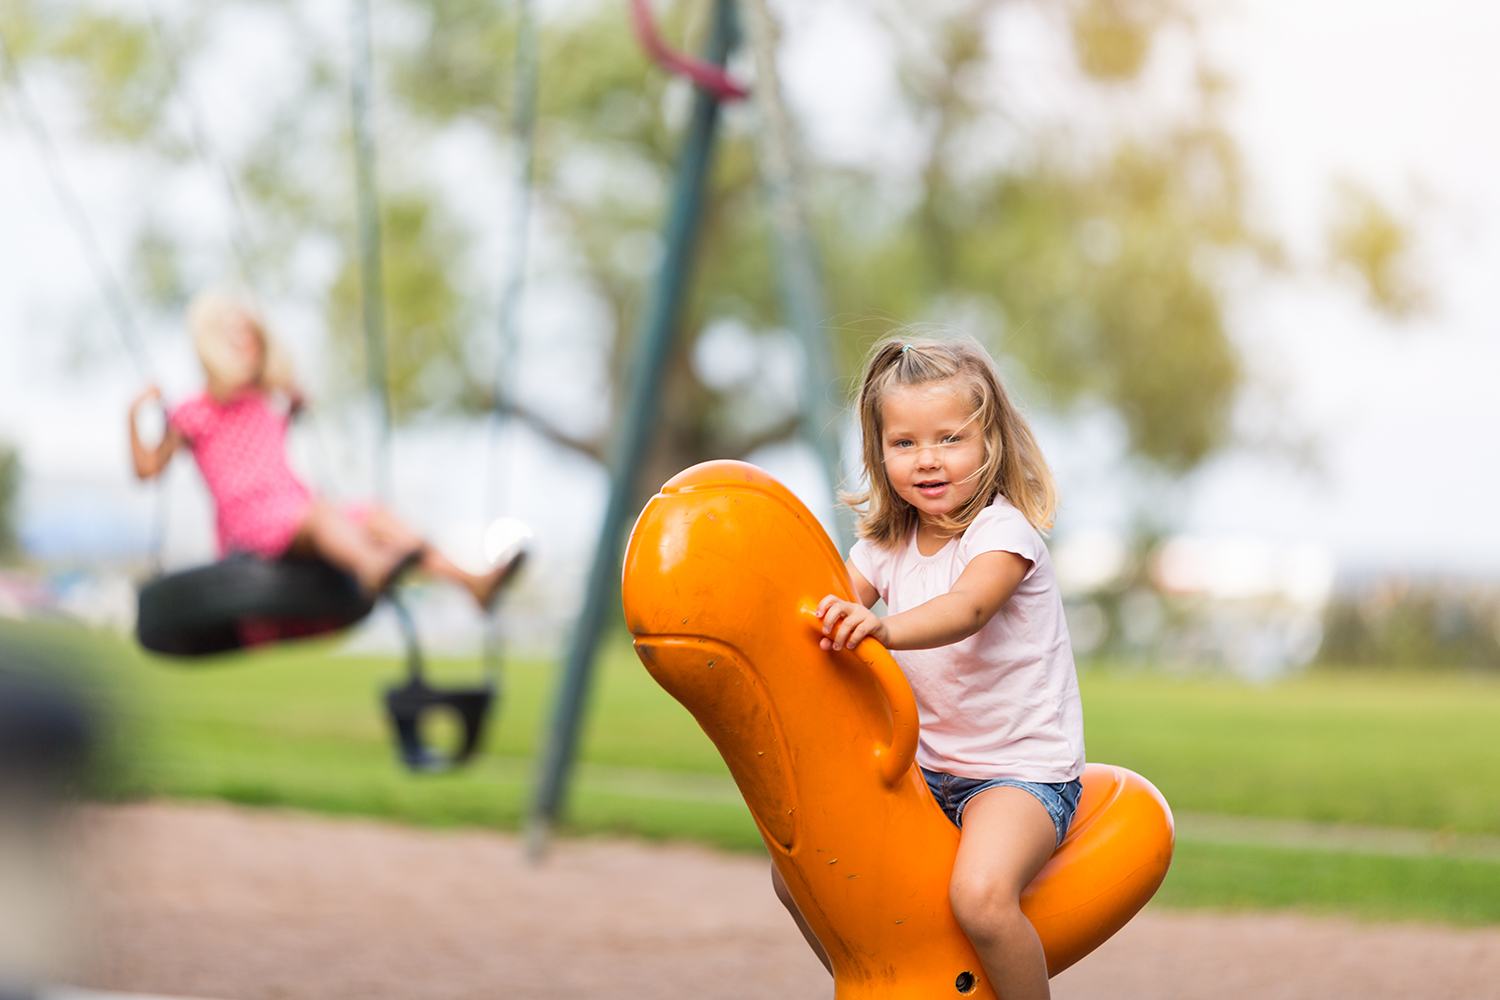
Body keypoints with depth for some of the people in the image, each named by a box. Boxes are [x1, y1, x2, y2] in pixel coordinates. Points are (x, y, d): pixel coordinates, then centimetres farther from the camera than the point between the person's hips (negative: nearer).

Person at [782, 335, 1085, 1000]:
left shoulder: (1004, 532, -17)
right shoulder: (886, 542, 4)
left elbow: (966, 610, -36)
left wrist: (882, 627, -56)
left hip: (1023, 772, -7)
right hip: (927, 766, 7)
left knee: (980, 894, -34)